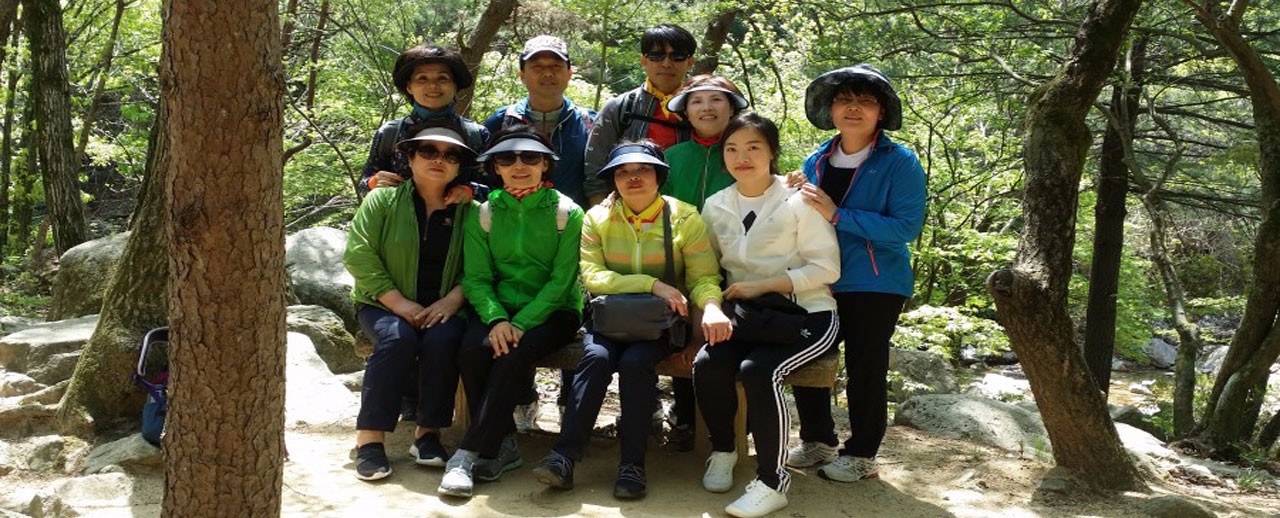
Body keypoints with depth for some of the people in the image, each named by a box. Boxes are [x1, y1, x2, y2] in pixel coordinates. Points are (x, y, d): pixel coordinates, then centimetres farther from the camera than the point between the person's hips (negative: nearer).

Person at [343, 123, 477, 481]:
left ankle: (428, 433, -18)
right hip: (385, 305, -1)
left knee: (442, 340, -31)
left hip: (443, 308, 1)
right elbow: (358, 255, -8)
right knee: (397, 338, -32)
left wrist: (452, 300, -19)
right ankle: (369, 438, -28)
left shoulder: (468, 212, 6)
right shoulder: (382, 200, 2)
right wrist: (399, 304, -17)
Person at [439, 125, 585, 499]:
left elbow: (561, 280, -9)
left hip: (552, 311, -2)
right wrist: (496, 319, -20)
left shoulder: (567, 212, -3)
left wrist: (521, 324, -21)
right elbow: (476, 278, 0)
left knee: (513, 355, -32)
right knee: (473, 350, -29)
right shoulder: (484, 213, 6)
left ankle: (472, 453, -26)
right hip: (500, 307, 3)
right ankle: (503, 446, -16)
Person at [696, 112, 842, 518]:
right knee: (707, 364, -25)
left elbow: (826, 268, -11)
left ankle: (772, 481, -19)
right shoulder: (716, 206, 8)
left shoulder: (798, 202, -8)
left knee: (759, 370, -32)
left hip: (805, 315, -4)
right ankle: (722, 451, 1)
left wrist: (762, 285, -19)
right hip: (746, 315, 4)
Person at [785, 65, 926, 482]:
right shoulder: (816, 162, 6)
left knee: (865, 370, 4)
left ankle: (861, 455, 20)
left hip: (875, 286, -5)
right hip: (819, 284, 5)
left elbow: (906, 228, -21)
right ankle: (817, 442, 28)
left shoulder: (900, 163, -10)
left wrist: (837, 215, -24)